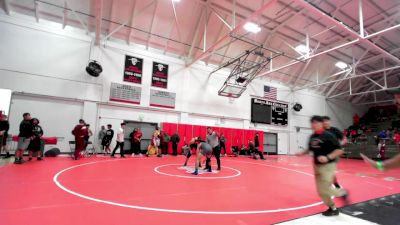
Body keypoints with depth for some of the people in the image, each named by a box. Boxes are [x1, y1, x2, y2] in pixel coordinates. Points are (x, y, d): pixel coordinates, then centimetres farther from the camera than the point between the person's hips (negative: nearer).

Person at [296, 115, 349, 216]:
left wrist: (328, 157, -28)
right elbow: (310, 149, 17)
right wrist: (302, 153, 2)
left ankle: (342, 193, 20)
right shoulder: (312, 137, 3)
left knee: (324, 189, -9)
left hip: (328, 165, -7)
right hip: (317, 165, 7)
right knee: (321, 191, 11)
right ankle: (333, 208, 31)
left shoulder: (328, 136, -15)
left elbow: (339, 150, -16)